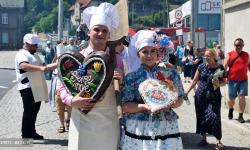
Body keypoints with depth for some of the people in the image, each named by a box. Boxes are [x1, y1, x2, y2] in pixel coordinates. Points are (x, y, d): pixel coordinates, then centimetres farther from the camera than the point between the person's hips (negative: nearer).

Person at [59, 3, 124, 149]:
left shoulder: (116, 60, 7)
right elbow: (63, 87, 7)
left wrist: (120, 82, -9)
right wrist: (72, 101, -11)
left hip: (108, 120, 1)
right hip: (81, 120, -1)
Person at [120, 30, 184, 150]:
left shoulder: (171, 74, 4)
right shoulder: (131, 77, 1)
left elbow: (180, 99, 7)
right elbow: (125, 106, -2)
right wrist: (144, 106, -18)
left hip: (165, 130, 1)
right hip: (138, 130, -1)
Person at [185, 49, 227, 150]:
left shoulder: (220, 68, -2)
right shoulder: (202, 67, 3)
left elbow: (224, 82, 2)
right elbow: (195, 81, 9)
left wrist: (218, 84, -20)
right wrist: (187, 92, 4)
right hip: (201, 95, 3)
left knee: (214, 116, -12)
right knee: (201, 116, 6)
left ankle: (218, 140, -3)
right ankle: (204, 138, 20)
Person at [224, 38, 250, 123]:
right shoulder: (229, 55, -2)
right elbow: (224, 67, -5)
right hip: (232, 80, -1)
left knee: (242, 97, -7)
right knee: (231, 98, 9)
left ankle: (240, 116, -1)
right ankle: (230, 110, 39)